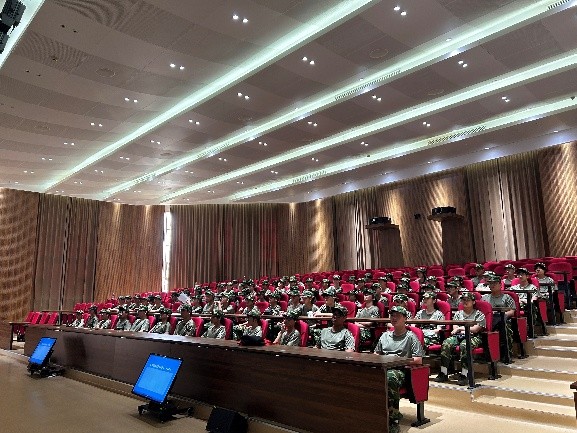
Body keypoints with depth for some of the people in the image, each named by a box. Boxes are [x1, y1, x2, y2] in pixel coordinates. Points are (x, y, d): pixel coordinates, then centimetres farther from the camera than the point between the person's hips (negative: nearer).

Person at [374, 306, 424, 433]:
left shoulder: (411, 337, 9)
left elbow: (418, 360, 0)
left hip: (400, 370, -5)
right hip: (382, 368, 5)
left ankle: (393, 421, -30)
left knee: (390, 378, -40)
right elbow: (375, 354, 32)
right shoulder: (385, 335, 27)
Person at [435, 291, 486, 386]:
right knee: (446, 344, -27)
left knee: (464, 345, -38)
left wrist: (460, 328, 2)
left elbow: (475, 329, -1)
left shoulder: (479, 314, 12)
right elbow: (455, 329, 13)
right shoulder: (458, 313, 24)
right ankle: (443, 373, -26)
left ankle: (464, 375, -35)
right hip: (458, 336, 4)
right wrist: (467, 328, -2)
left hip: (473, 337, -4)